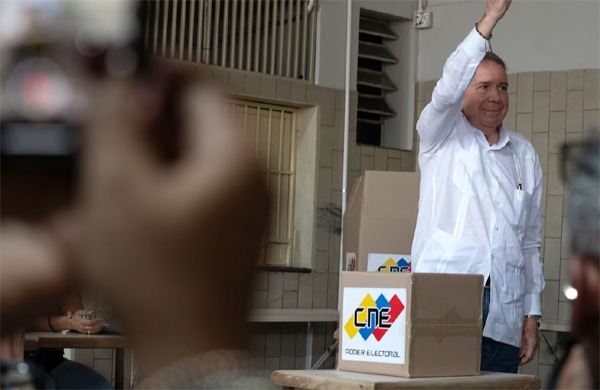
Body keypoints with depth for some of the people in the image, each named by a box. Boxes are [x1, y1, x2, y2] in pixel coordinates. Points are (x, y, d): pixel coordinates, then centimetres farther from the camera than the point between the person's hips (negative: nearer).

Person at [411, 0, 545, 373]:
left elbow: (531, 242, 16)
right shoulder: (442, 137, 7)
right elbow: (446, 92, -16)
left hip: (503, 315, 4)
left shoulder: (525, 154, 16)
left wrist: (532, 315, 10)